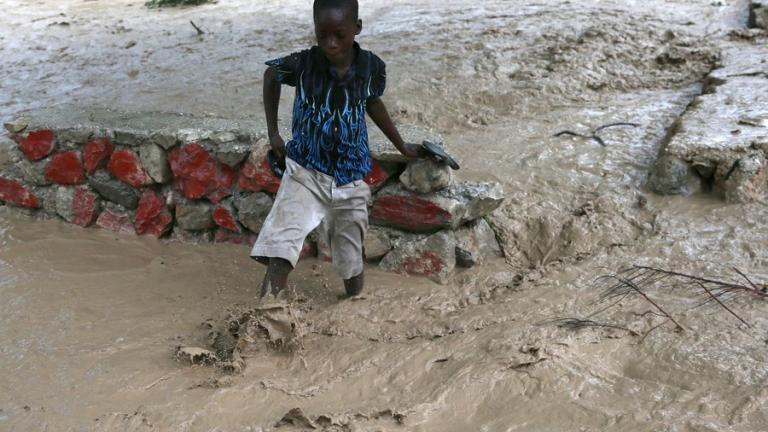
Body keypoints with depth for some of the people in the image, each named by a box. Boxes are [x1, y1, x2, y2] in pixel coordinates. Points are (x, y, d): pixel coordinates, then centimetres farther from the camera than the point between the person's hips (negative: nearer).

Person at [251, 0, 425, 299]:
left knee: (352, 258, 17)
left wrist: (401, 146, 21)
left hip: (350, 179, 2)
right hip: (305, 172, -2)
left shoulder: (372, 68, -11)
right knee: (279, 252, -20)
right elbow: (270, 75, 7)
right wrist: (272, 132, 6)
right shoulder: (303, 64, -16)